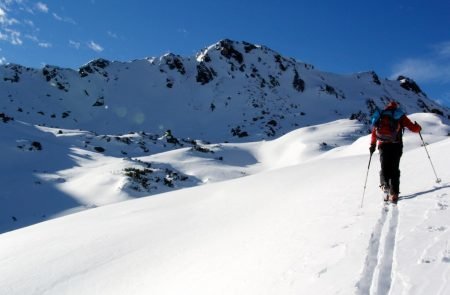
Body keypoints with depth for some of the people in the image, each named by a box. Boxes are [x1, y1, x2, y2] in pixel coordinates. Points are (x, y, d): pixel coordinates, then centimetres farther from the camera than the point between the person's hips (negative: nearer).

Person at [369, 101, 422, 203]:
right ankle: (394, 194, -1)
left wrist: (372, 145, 21)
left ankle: (385, 185, -20)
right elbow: (413, 128, 7)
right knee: (394, 169, 5)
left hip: (383, 145, 1)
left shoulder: (380, 116, 17)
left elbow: (374, 132, 14)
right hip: (396, 145, -1)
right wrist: (418, 127, 29)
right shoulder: (399, 115, 10)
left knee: (384, 168, 8)